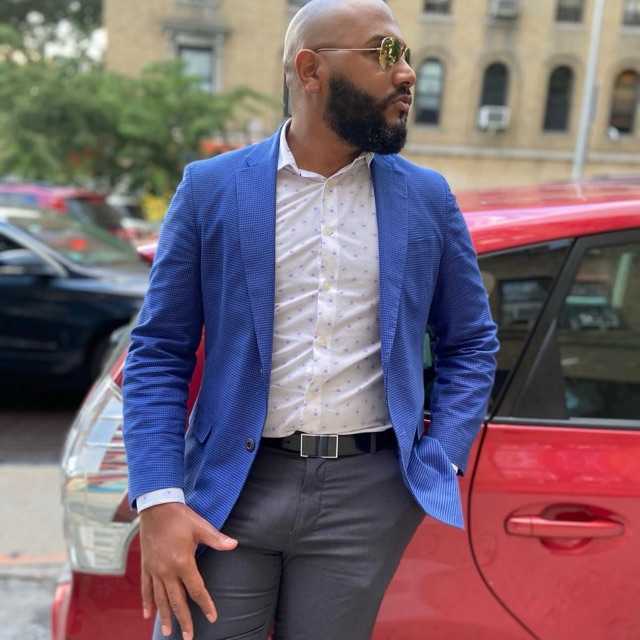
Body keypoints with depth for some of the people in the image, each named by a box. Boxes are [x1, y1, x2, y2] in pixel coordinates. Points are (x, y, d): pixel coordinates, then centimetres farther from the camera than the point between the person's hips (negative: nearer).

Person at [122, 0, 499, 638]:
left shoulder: (427, 198, 3)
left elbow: (470, 344, 11)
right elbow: (158, 352, -1)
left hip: (369, 495, 2)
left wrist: (439, 465, -1)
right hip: (230, 487, -1)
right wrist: (158, 501, -10)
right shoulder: (211, 187, -2)